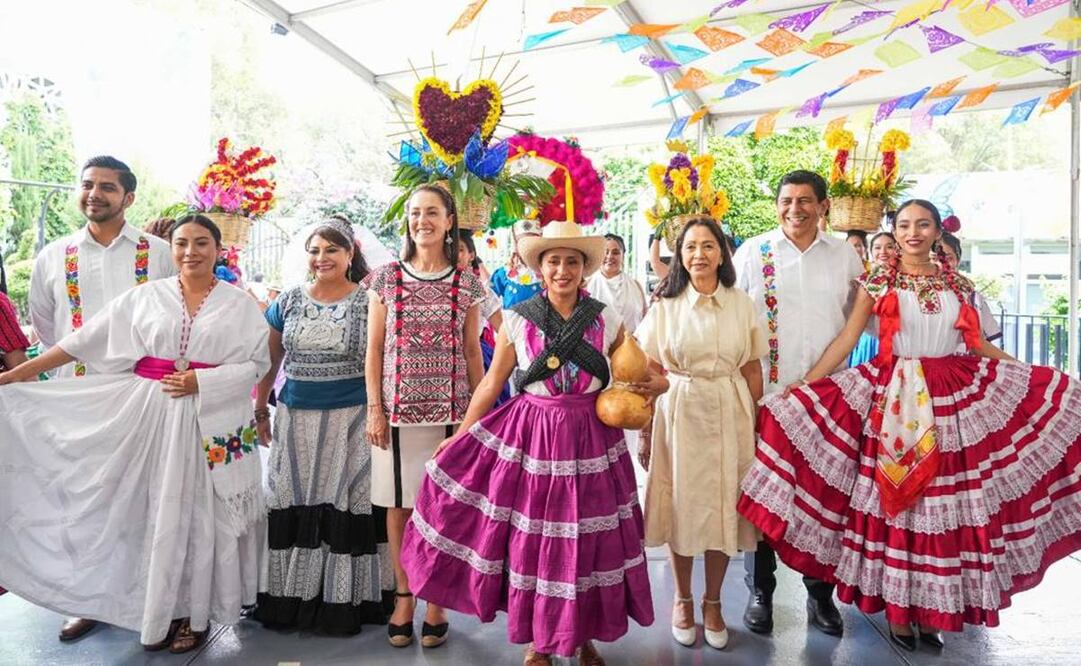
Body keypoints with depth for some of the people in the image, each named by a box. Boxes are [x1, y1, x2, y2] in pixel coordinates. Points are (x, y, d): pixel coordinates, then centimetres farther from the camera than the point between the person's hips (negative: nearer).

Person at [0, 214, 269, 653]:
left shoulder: (239, 304, 2)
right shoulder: (146, 297, 6)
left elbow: (256, 362, -2)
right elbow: (87, 339, 6)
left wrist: (201, 381, -14)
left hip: (214, 423, -2)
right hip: (151, 416, 2)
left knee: (203, 513, 3)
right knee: (158, 512, 7)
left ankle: (196, 612, 17)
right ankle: (160, 611, 21)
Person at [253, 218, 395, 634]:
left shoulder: (367, 301, -2)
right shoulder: (289, 301, 8)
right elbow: (270, 361, 16)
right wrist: (260, 411, 14)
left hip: (351, 420, -3)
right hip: (295, 418, 4)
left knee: (347, 506, 1)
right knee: (293, 507, 8)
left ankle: (345, 601, 15)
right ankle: (289, 598, 23)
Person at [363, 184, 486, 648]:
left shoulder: (467, 284, 3)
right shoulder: (385, 279, 3)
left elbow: (472, 353, 7)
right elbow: (374, 350, 3)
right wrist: (375, 409, -3)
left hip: (450, 411, 0)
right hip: (398, 410, 1)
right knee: (399, 506, 8)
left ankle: (436, 601, 22)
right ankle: (404, 597, 24)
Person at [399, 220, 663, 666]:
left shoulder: (606, 319, 0)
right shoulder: (517, 319, -2)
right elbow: (492, 382, 5)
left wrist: (655, 384, -10)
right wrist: (460, 436, 5)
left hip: (590, 437, 1)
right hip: (530, 434, 0)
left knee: (589, 541, 8)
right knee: (531, 539, 6)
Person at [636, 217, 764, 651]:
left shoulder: (742, 304, 4)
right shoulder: (665, 305, 0)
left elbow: (753, 371, 6)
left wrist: (756, 426, 4)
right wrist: (645, 432, -2)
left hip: (730, 414, 1)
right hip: (678, 412, -1)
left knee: (723, 506, 9)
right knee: (682, 507, 8)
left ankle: (713, 602, 28)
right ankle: (683, 599, 28)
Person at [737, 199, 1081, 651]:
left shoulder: (959, 285, 9)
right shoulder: (877, 283, 1)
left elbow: (978, 345, 16)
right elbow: (846, 339, -3)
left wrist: (1039, 379, 15)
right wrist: (800, 386, -11)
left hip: (957, 397, 3)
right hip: (895, 399, -3)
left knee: (947, 503, 5)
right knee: (894, 502, 0)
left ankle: (932, 607, 19)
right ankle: (898, 608, 14)